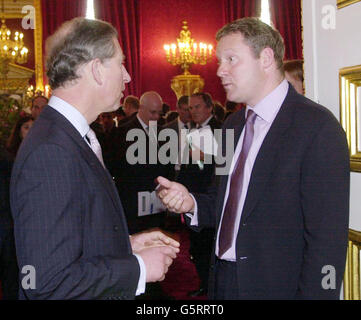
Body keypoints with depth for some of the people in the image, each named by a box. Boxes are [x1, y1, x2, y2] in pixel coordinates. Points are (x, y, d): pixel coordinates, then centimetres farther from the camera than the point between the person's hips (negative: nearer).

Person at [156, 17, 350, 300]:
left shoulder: (318, 126, -16)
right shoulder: (233, 124, 9)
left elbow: (327, 236, -19)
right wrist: (191, 203, -4)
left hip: (278, 286, -7)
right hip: (223, 282, 7)